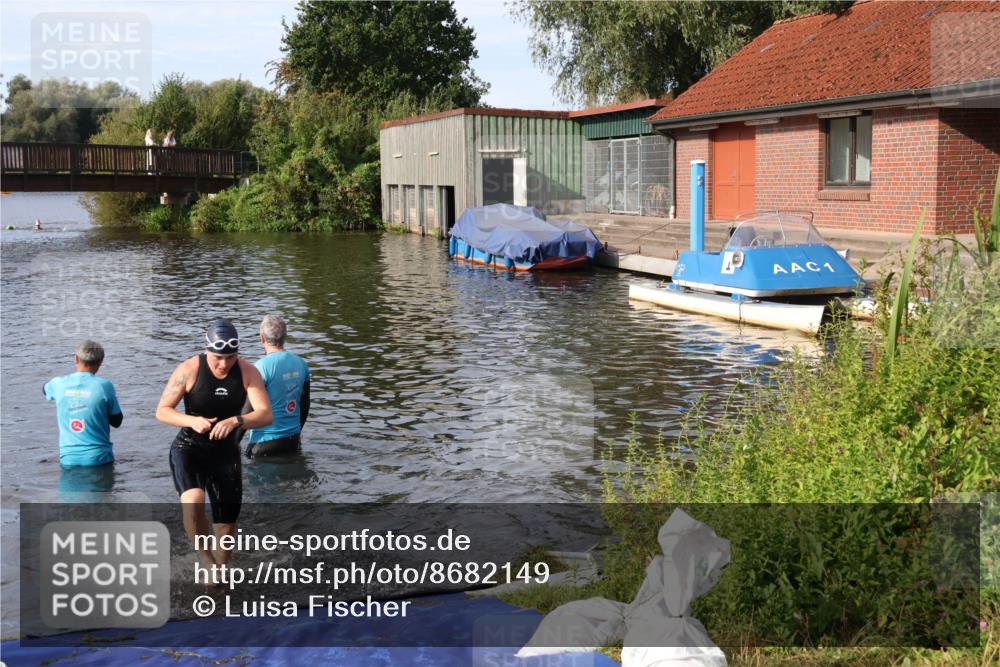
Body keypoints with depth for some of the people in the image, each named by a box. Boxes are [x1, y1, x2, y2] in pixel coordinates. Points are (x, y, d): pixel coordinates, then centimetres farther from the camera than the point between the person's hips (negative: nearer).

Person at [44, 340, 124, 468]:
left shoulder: (58, 384, -3)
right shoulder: (104, 386, -12)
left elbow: (45, 390, 25)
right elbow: (116, 422, -2)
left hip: (68, 459, 2)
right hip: (99, 458, -2)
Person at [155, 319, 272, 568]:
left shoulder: (248, 373, -9)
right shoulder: (189, 370, -14)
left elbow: (266, 415, -16)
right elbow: (162, 411, -9)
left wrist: (235, 421, -36)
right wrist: (191, 421, -28)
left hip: (226, 452, 3)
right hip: (188, 448, -3)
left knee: (227, 524, 9)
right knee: (193, 502, -31)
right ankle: (206, 558, -8)